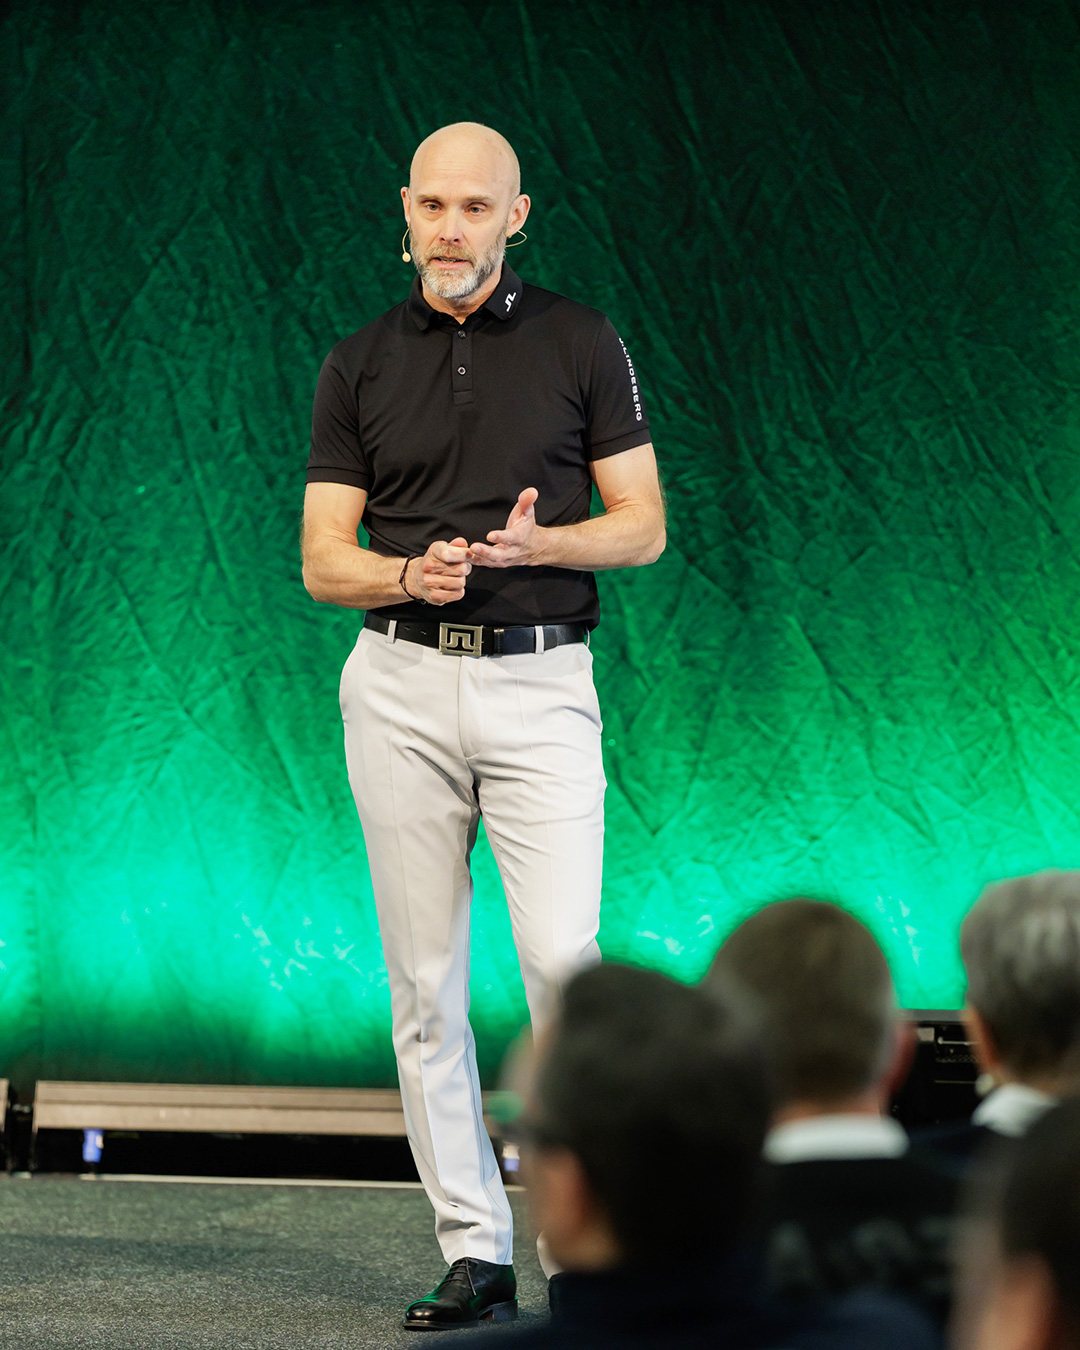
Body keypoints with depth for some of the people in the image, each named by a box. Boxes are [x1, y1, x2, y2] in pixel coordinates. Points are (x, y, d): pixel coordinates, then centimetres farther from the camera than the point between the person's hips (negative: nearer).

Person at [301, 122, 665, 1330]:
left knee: (561, 954, -15)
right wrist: (410, 574, -15)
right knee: (426, 979, 1)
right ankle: (474, 1252, 7)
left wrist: (538, 543, -15)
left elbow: (643, 527, 4)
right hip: (403, 686, 2)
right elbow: (323, 558, 6)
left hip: (541, 683, -2)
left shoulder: (579, 344, 4)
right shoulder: (358, 366, 8)